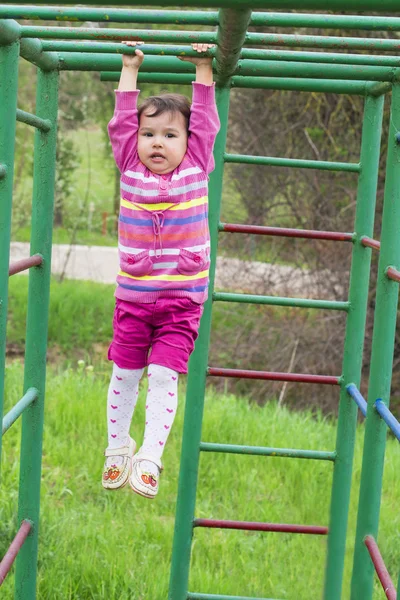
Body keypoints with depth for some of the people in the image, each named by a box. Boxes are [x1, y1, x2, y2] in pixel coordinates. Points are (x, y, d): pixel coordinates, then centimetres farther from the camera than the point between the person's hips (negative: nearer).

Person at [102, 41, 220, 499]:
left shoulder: (196, 167, 0)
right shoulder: (130, 167, 1)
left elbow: (205, 121, -1)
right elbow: (121, 122, 0)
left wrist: (203, 69, 1)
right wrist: (130, 70, 3)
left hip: (181, 299, -2)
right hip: (132, 296, 2)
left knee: (163, 375, -9)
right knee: (124, 374, 9)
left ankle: (150, 457, -7)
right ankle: (118, 448, 25)